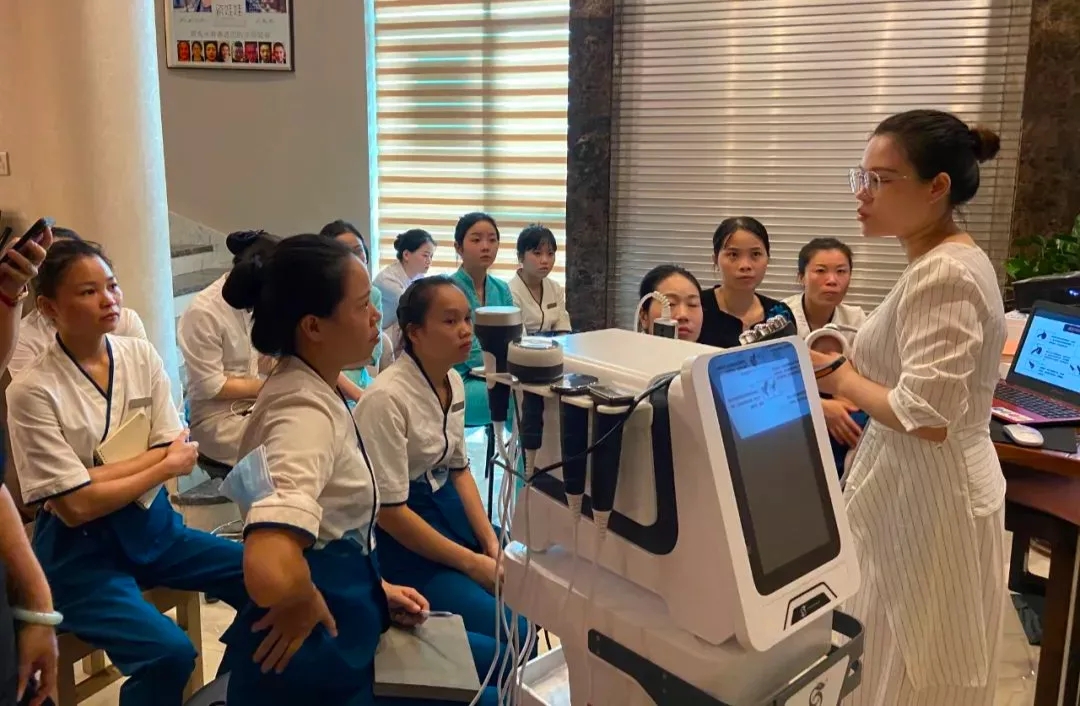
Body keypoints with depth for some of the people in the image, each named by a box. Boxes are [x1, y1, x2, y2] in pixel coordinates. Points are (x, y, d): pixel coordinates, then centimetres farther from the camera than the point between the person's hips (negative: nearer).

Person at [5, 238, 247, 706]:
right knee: (168, 652, -26)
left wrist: (94, 474, -17)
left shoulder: (141, 356, -1)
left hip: (151, 523, 5)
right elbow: (76, 505, -16)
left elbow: (180, 452, -5)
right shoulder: (33, 391, -15)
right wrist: (164, 467, -9)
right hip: (80, 549, -5)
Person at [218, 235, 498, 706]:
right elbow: (271, 571, -43)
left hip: (345, 629, 9)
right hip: (315, 660, -9)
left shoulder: (314, 391, 3)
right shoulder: (305, 411, -27)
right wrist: (306, 607, -23)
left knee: (497, 658, 18)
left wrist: (373, 587, 8)